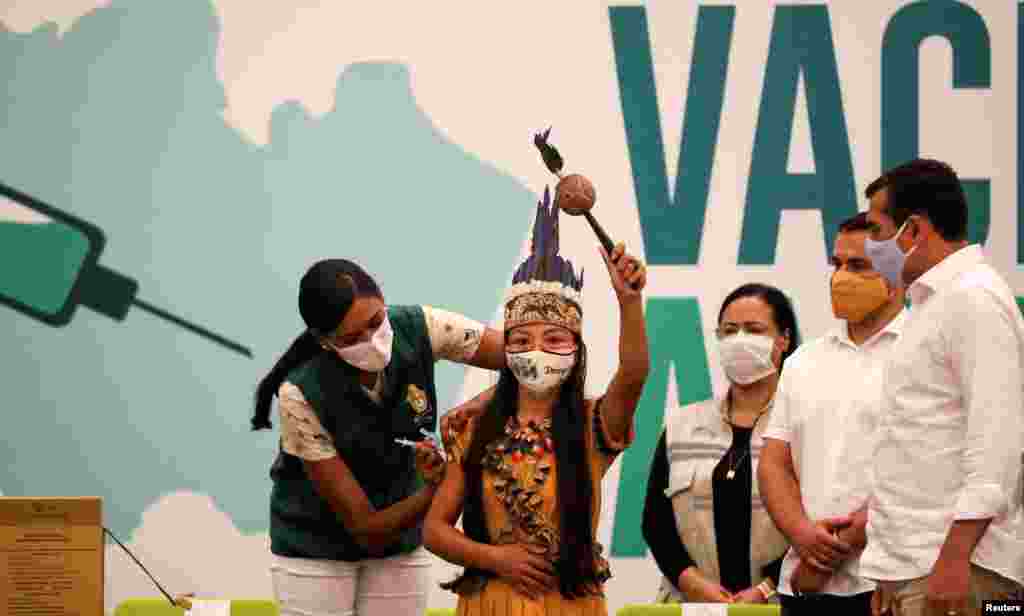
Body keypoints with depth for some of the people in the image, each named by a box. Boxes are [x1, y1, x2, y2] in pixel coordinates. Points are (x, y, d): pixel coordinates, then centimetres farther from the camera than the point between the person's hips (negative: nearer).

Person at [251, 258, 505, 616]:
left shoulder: (418, 329, -21)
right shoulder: (302, 395, -28)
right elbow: (368, 531, -26)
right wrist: (439, 486, -40)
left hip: (401, 536, 3)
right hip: (317, 544, -3)